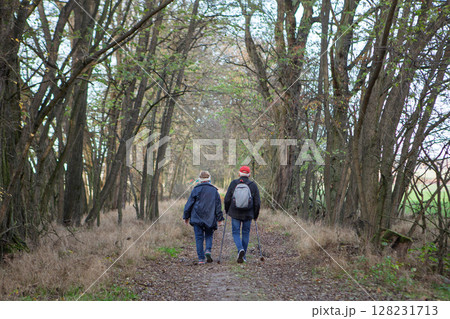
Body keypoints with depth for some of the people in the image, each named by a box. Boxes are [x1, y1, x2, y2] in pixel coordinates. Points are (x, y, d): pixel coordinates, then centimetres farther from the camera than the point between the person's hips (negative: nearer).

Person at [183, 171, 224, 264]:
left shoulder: (196, 189, 1)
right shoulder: (214, 190, 5)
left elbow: (189, 204, 2)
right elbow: (218, 205, 7)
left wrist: (186, 216, 10)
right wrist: (219, 218, 13)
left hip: (197, 218, -1)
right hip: (210, 218, 1)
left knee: (199, 237, 3)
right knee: (209, 235, 15)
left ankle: (201, 258, -2)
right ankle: (208, 250, -12)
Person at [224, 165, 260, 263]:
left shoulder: (233, 184, -4)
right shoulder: (253, 185, -4)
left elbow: (227, 199, -2)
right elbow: (257, 202, -3)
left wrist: (227, 211, 15)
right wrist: (256, 215, 10)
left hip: (235, 214, -1)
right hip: (248, 215, 1)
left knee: (236, 233, 9)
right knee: (246, 233, 13)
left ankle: (240, 249, -17)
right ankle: (242, 256, 15)